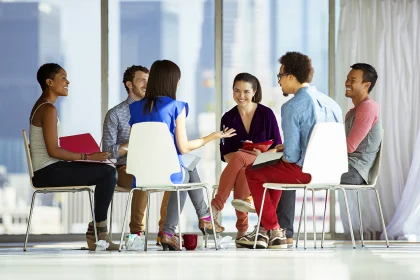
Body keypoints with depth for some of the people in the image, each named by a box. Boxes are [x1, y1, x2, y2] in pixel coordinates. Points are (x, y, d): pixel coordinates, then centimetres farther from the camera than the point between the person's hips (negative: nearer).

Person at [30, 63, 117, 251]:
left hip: (47, 170, 10)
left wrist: (85, 156, 13)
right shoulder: (49, 109, -14)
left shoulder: (40, 106, 18)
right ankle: (97, 232, -6)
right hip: (48, 172, -10)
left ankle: (96, 232, 7)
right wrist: (87, 157, -15)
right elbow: (53, 150, -20)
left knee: (108, 172, 8)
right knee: (107, 173, -15)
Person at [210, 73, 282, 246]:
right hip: (238, 167, 2)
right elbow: (225, 154, 5)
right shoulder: (228, 118, 7)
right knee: (242, 174, -36)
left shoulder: (266, 114, 1)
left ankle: (216, 205, -36)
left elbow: (277, 149, 1)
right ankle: (242, 228, -38)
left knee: (239, 157, -35)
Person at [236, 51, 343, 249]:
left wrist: (283, 156, 6)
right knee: (273, 171, 32)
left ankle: (274, 231, 24)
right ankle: (264, 229, 34)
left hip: (305, 172, -8)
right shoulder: (331, 103, 7)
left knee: (252, 173, 16)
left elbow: (292, 155, -18)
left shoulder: (292, 107, -16)